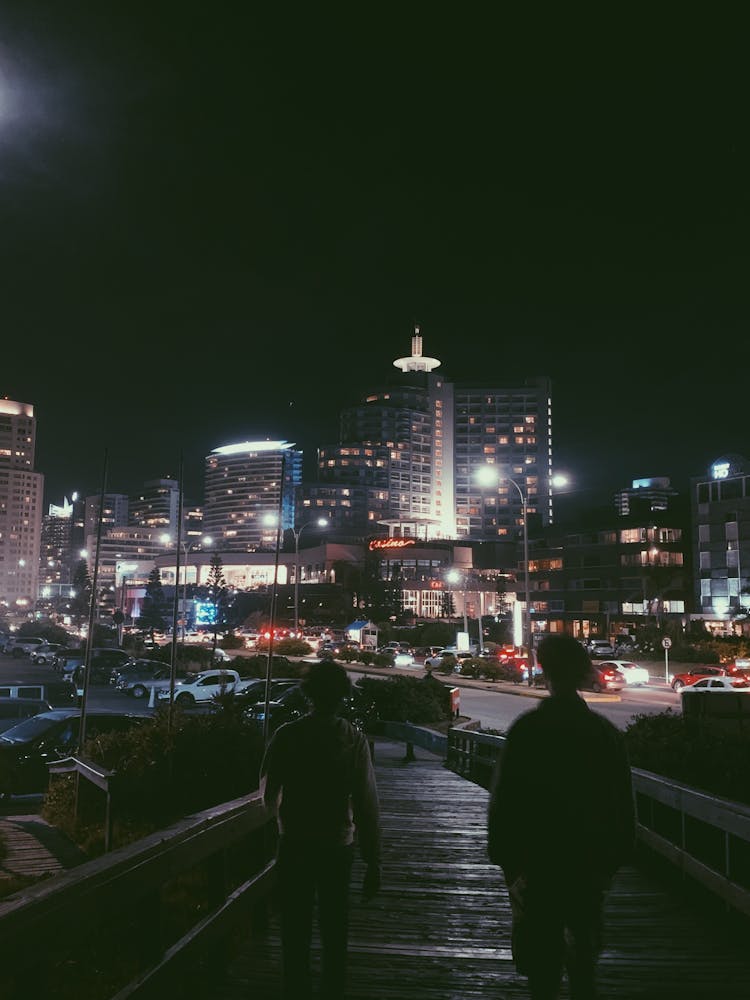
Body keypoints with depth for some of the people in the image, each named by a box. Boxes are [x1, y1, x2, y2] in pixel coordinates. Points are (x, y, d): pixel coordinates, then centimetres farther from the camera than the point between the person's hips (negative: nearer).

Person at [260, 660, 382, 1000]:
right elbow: (366, 805, -10)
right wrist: (373, 861, -5)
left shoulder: (286, 736, -9)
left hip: (295, 845, 0)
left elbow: (268, 794, -2)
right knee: (335, 933, 16)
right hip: (338, 845, 1)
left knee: (295, 932, 12)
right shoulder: (355, 739, -9)